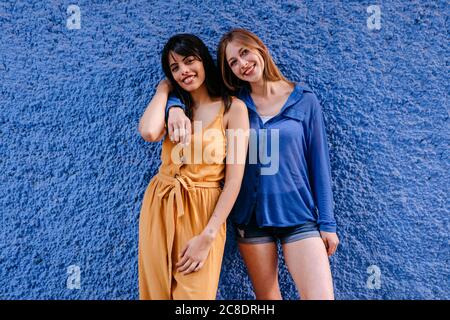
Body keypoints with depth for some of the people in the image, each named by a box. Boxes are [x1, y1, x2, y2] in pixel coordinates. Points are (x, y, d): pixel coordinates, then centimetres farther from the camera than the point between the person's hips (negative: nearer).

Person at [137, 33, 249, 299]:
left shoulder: (233, 108, -6)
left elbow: (234, 179, -10)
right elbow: (149, 133, -18)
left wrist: (207, 237, -14)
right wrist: (164, 88, -2)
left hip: (203, 212, -4)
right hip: (159, 208, 4)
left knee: (194, 293, 3)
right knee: (156, 291, 13)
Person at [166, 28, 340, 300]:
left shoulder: (304, 100, -1)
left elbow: (319, 162, 0)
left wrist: (327, 222, 0)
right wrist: (175, 105, -20)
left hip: (298, 213, -1)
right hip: (252, 216, 2)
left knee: (322, 295, -8)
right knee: (266, 295, 13)